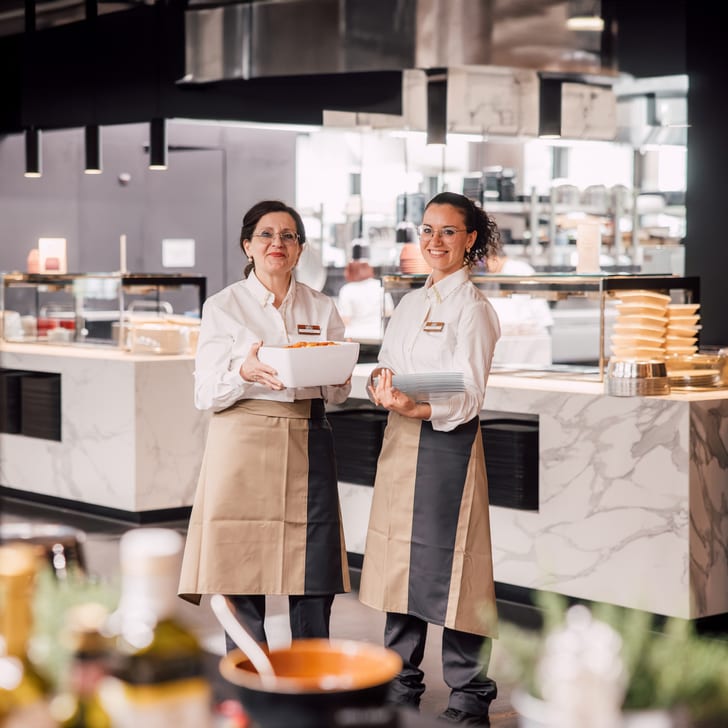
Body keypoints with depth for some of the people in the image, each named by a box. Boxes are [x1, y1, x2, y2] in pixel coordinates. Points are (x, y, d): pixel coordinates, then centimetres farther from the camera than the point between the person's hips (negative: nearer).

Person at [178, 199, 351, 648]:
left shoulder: (322, 309, 12)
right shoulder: (223, 307, 3)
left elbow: (338, 395, 12)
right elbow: (206, 394, -2)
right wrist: (245, 372, -22)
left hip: (308, 446, 3)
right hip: (244, 446, -2)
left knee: (314, 578, 0)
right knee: (241, 576, -3)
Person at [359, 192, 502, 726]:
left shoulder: (473, 308, -7)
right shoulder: (412, 303, 16)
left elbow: (467, 396, -14)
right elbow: (386, 370, 17)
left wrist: (414, 408, -31)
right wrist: (382, 387, -6)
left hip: (448, 444, -7)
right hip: (401, 442, 7)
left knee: (446, 566, -5)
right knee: (399, 564, 10)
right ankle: (402, 685, 22)